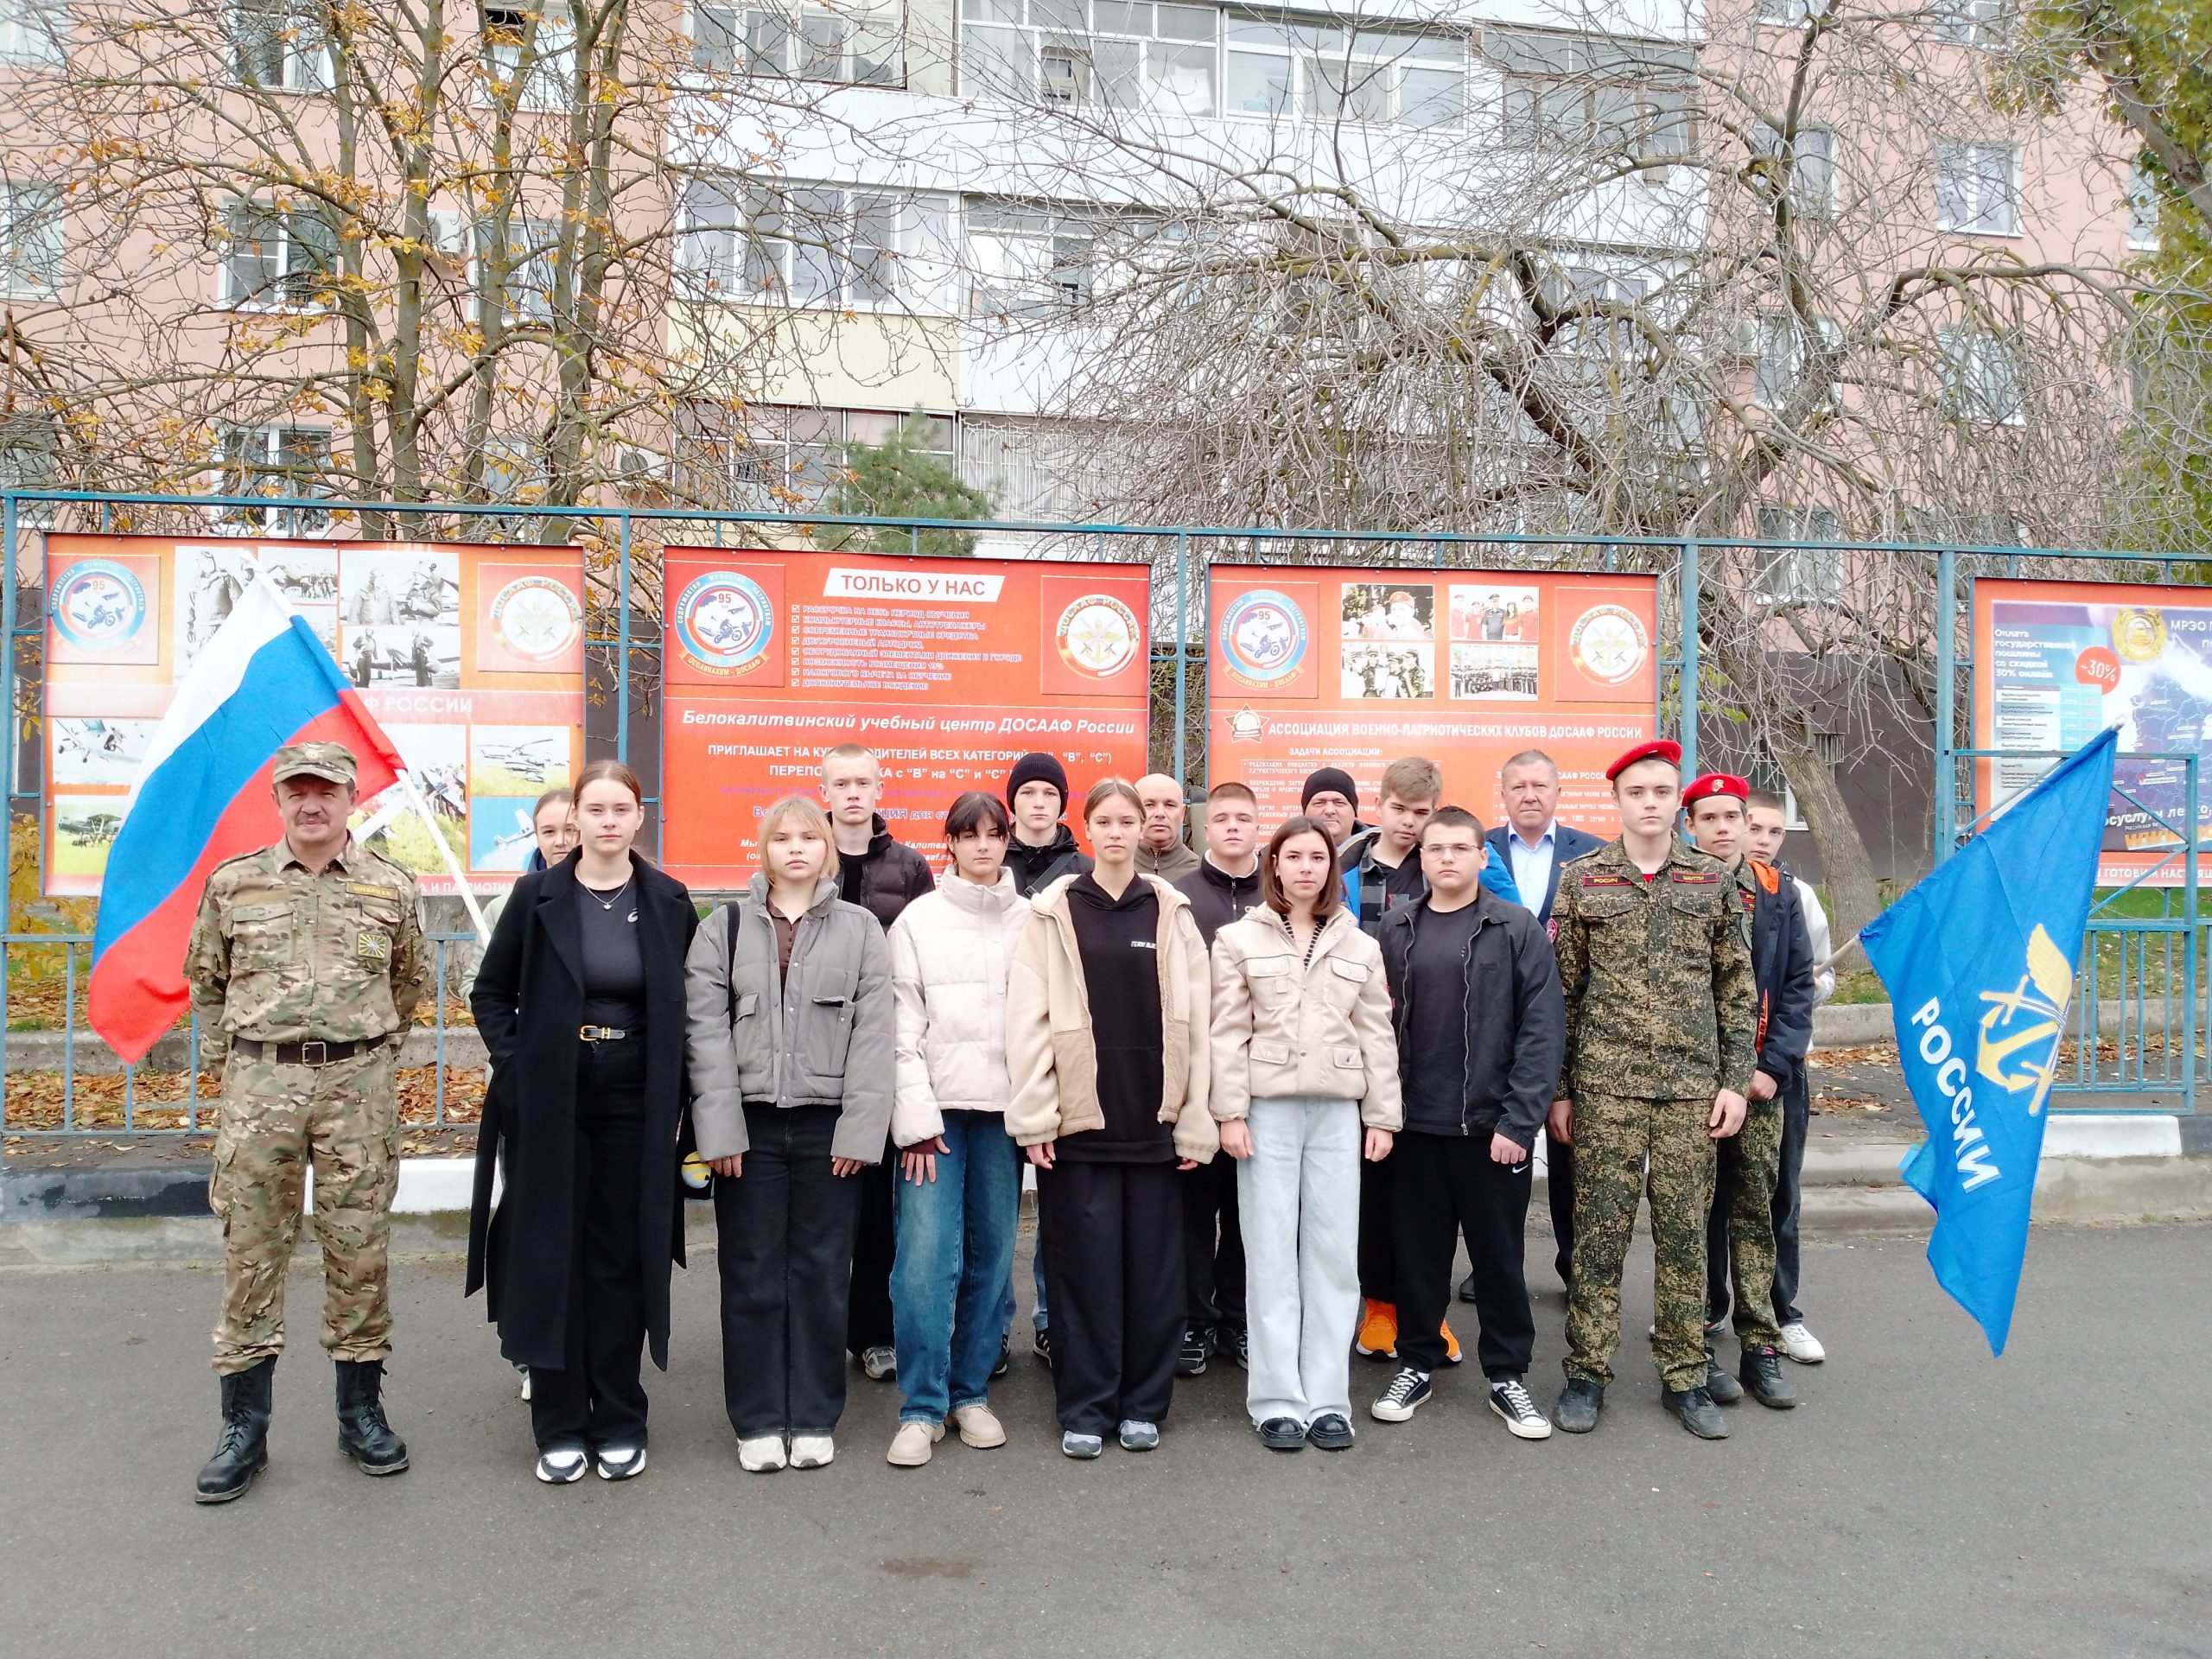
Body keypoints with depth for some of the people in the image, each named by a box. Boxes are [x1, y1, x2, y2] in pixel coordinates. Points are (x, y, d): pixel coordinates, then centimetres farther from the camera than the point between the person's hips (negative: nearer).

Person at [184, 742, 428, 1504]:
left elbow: (412, 978, 17)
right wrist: (224, 1057, 12)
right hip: (259, 1086, 0)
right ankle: (243, 1427, 16)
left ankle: (361, 1411, 19)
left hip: (360, 1086, 0)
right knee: (251, 1249, 4)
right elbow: (204, 979, 17)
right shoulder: (233, 883, 4)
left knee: (360, 1247, 5)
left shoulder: (390, 887, 4)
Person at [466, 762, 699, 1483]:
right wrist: (515, 1060, -4)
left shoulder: (668, 901, 2)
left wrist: (674, 1085, -3)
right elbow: (491, 991, 8)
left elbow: (689, 1003, 6)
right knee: (551, 1256, 5)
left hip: (637, 1104, 0)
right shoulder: (537, 895, 0)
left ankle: (619, 1423, 19)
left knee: (624, 1257, 6)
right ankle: (559, 1427, 18)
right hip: (550, 1103, 0)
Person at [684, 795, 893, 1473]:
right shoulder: (724, 928, 6)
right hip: (750, 1124, 0)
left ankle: (813, 1419, 19)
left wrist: (859, 1130, -8)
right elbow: (706, 1031, 0)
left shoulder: (861, 930, 5)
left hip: (828, 1126, 0)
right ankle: (758, 1422, 18)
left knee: (822, 1274, 7)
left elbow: (873, 1035, -1)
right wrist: (720, 1128, -8)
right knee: (753, 1276, 6)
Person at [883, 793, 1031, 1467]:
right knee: (925, 1258, -8)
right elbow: (903, 1026, -1)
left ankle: (972, 1393, 21)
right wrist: (916, 1119, -8)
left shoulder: (1031, 922, 8)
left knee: (992, 1257, 6)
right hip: (936, 1108, -2)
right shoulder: (918, 920, 4)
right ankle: (922, 1408, 4)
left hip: (1004, 1108, 2)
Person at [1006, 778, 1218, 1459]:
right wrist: (1034, 1118, -9)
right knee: (1084, 1265, 4)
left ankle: (1143, 1403, 21)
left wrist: (1196, 1122, -2)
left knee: (1153, 1267, 7)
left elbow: (1195, 1021, 3)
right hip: (1078, 1116, -1)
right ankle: (1085, 1409, 16)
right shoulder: (1055, 913, 2)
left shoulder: (1171, 913, 6)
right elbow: (1028, 1018, -3)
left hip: (1153, 1118, 2)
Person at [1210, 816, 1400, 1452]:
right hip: (1267, 1109, -2)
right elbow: (1228, 1034, -1)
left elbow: (1377, 1037, 9)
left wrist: (1382, 1116, 4)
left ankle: (1327, 1398, 13)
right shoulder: (1238, 940, 3)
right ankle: (1278, 1399, 10)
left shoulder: (1360, 947, 10)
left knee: (1334, 1252, 4)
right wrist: (1230, 1112, -8)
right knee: (1272, 1254, 2)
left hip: (1339, 1111, 2)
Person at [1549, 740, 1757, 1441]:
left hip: (1692, 1084, 1)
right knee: (1599, 1229, 3)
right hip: (1604, 1082, -1)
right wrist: (1557, 1089, 1)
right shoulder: (1582, 879, 3)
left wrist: (1735, 1080, 1)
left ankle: (1685, 1376, 20)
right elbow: (1561, 989, 4)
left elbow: (1736, 987, 8)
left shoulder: (1714, 880, 7)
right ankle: (1586, 1373, 15)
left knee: (1685, 1231, 7)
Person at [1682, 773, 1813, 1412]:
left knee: (1756, 1213, 8)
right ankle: (1696, 1348, 14)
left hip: (1759, 1079, 3)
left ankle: (1761, 1348, 16)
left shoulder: (1776, 892, 6)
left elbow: (1798, 985, 6)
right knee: (1694, 1213, 4)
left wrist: (1775, 1066, -4)